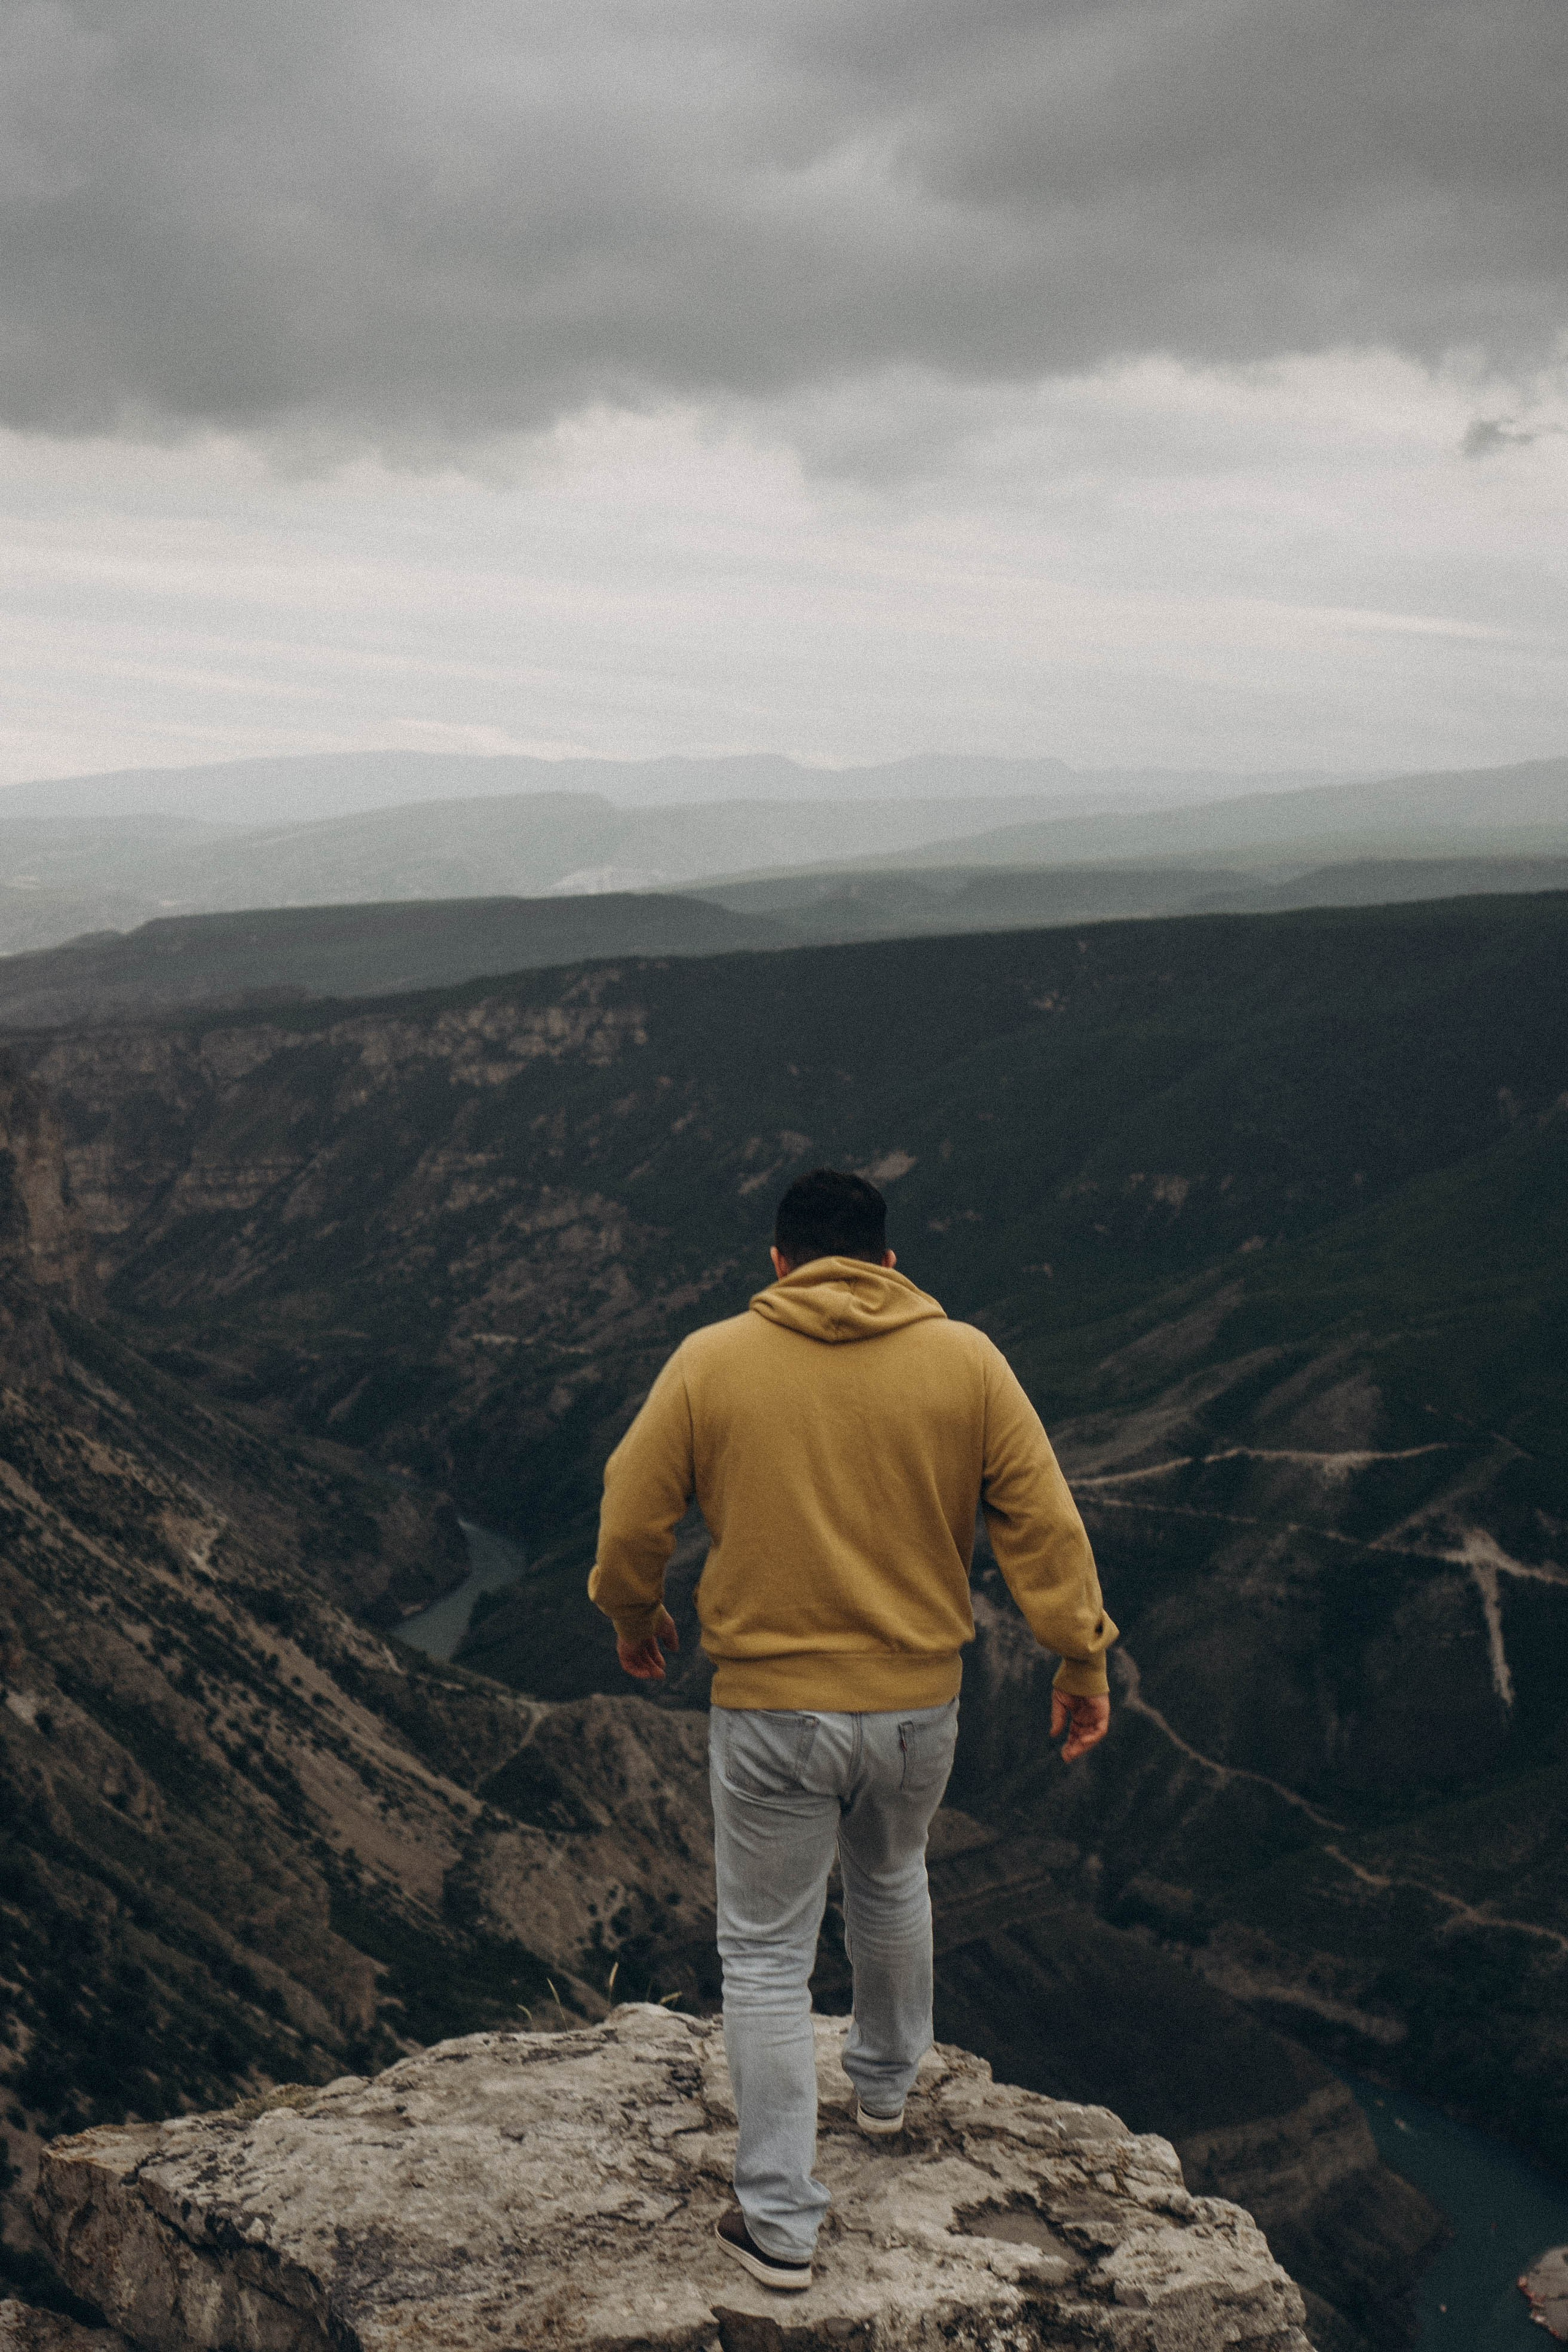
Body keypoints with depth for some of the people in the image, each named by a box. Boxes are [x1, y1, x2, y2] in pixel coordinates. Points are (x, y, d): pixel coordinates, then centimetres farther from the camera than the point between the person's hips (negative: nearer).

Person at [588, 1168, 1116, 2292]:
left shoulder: (711, 1361, -6)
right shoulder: (966, 1360, -4)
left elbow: (632, 1518, -1)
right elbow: (1044, 1519, -4)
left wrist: (637, 1618, 17)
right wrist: (1084, 1658, 5)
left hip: (770, 1707, -2)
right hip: (918, 1700, 2)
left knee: (765, 1957, 10)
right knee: (891, 1886, 30)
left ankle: (781, 2223, 14)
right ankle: (887, 2083, 52)